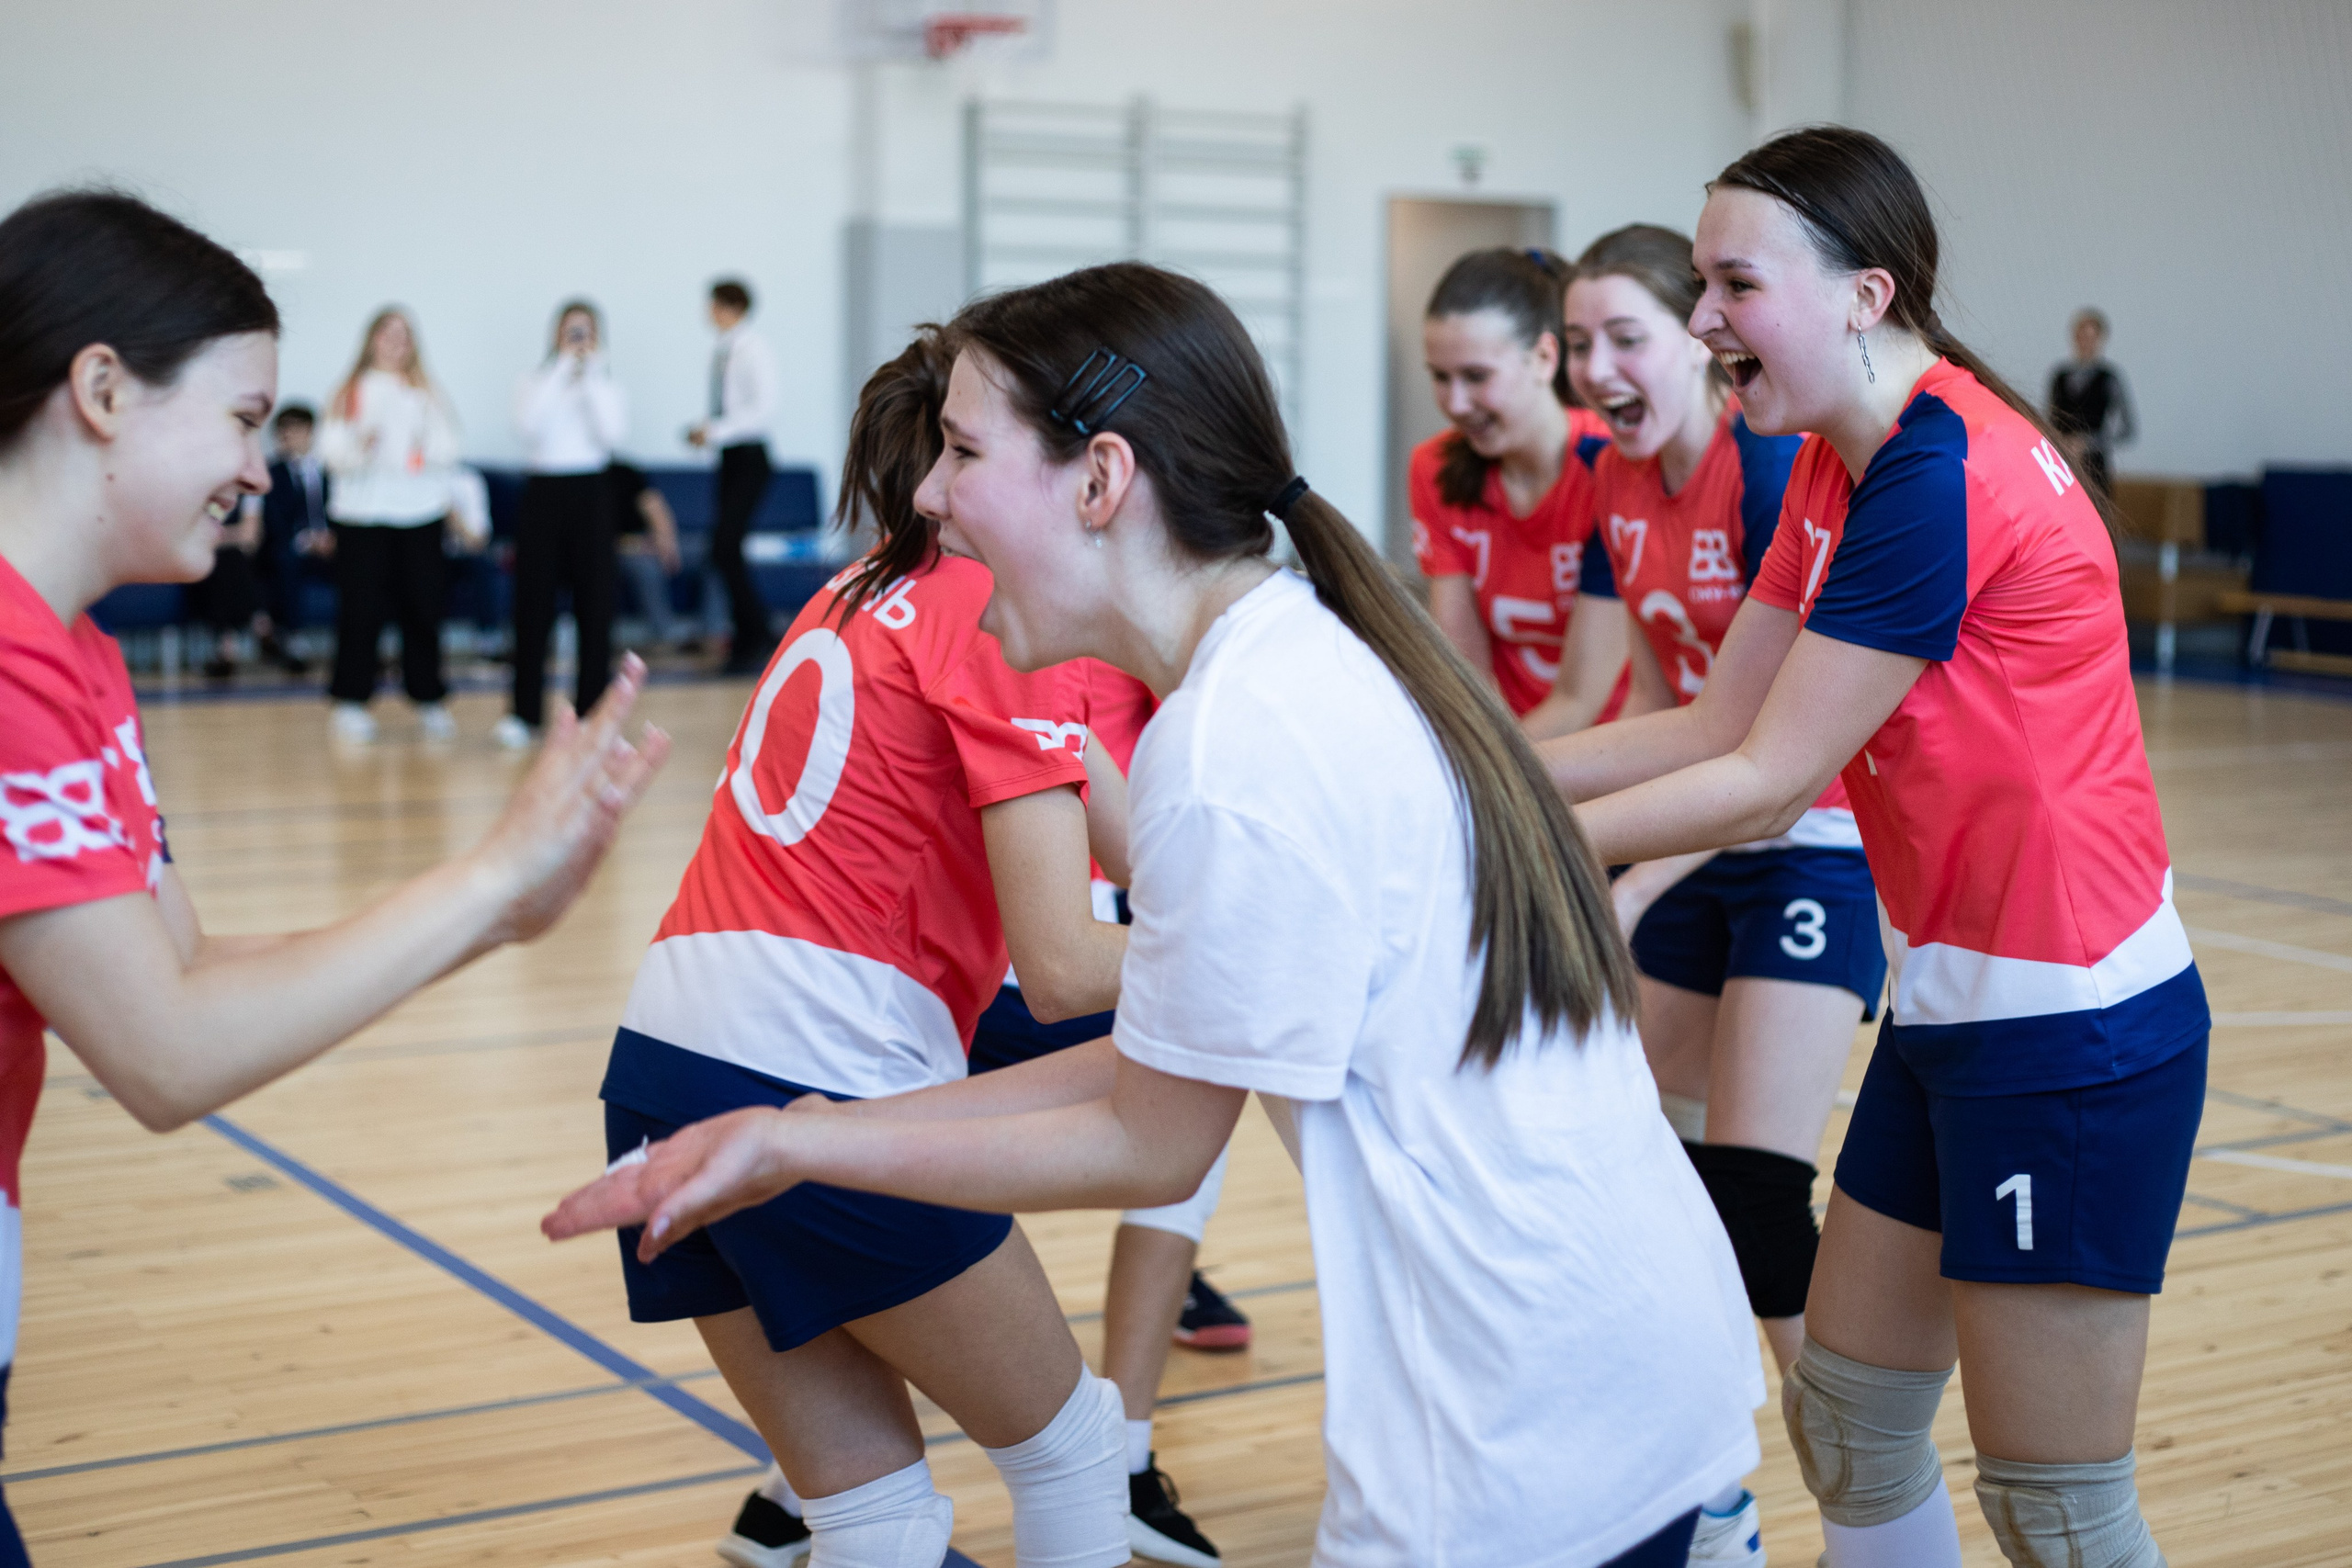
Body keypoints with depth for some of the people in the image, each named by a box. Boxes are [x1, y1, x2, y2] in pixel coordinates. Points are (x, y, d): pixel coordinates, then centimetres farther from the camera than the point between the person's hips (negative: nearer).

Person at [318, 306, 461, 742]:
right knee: (360, 609, -4)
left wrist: (430, 445, -18)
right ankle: (351, 702, 4)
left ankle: (428, 699, 11)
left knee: (422, 608, 2)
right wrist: (359, 445, -21)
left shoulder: (426, 394, 12)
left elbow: (448, 449, 3)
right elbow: (331, 452, -1)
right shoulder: (349, 394, 7)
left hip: (421, 514, 2)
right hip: (360, 514, -2)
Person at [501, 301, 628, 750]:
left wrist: (592, 373, -9)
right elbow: (529, 423, -14)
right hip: (543, 490, 0)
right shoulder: (534, 383, 7)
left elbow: (613, 432, -11)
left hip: (590, 494, 0)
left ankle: (592, 710, 8)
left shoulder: (607, 386, 8)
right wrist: (562, 367, -11)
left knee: (594, 604, 0)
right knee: (533, 602, -1)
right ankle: (525, 712, 6)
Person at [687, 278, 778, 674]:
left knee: (725, 548, -16)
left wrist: (717, 431, -19)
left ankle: (757, 638, -7)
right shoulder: (720, 353, 13)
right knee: (729, 552, 7)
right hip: (728, 456, 8)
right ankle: (748, 641, 14)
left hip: (750, 456, -8)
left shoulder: (753, 349, -10)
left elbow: (764, 408, -16)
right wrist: (704, 433, 5)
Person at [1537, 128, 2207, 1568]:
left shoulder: (1938, 469, -22)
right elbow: (1720, 723, 8)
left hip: (2070, 1034, -10)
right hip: (1950, 1005, 10)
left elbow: (1766, 786, -21)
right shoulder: (1840, 468, 8)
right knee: (1849, 1426, 17)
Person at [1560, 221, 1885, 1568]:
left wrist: (1632, 883, -32)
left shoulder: (1775, 467, -20)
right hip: (1703, 846, 8)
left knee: (1755, 1195, -13)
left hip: (1816, 843, -8)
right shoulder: (1621, 486, 3)